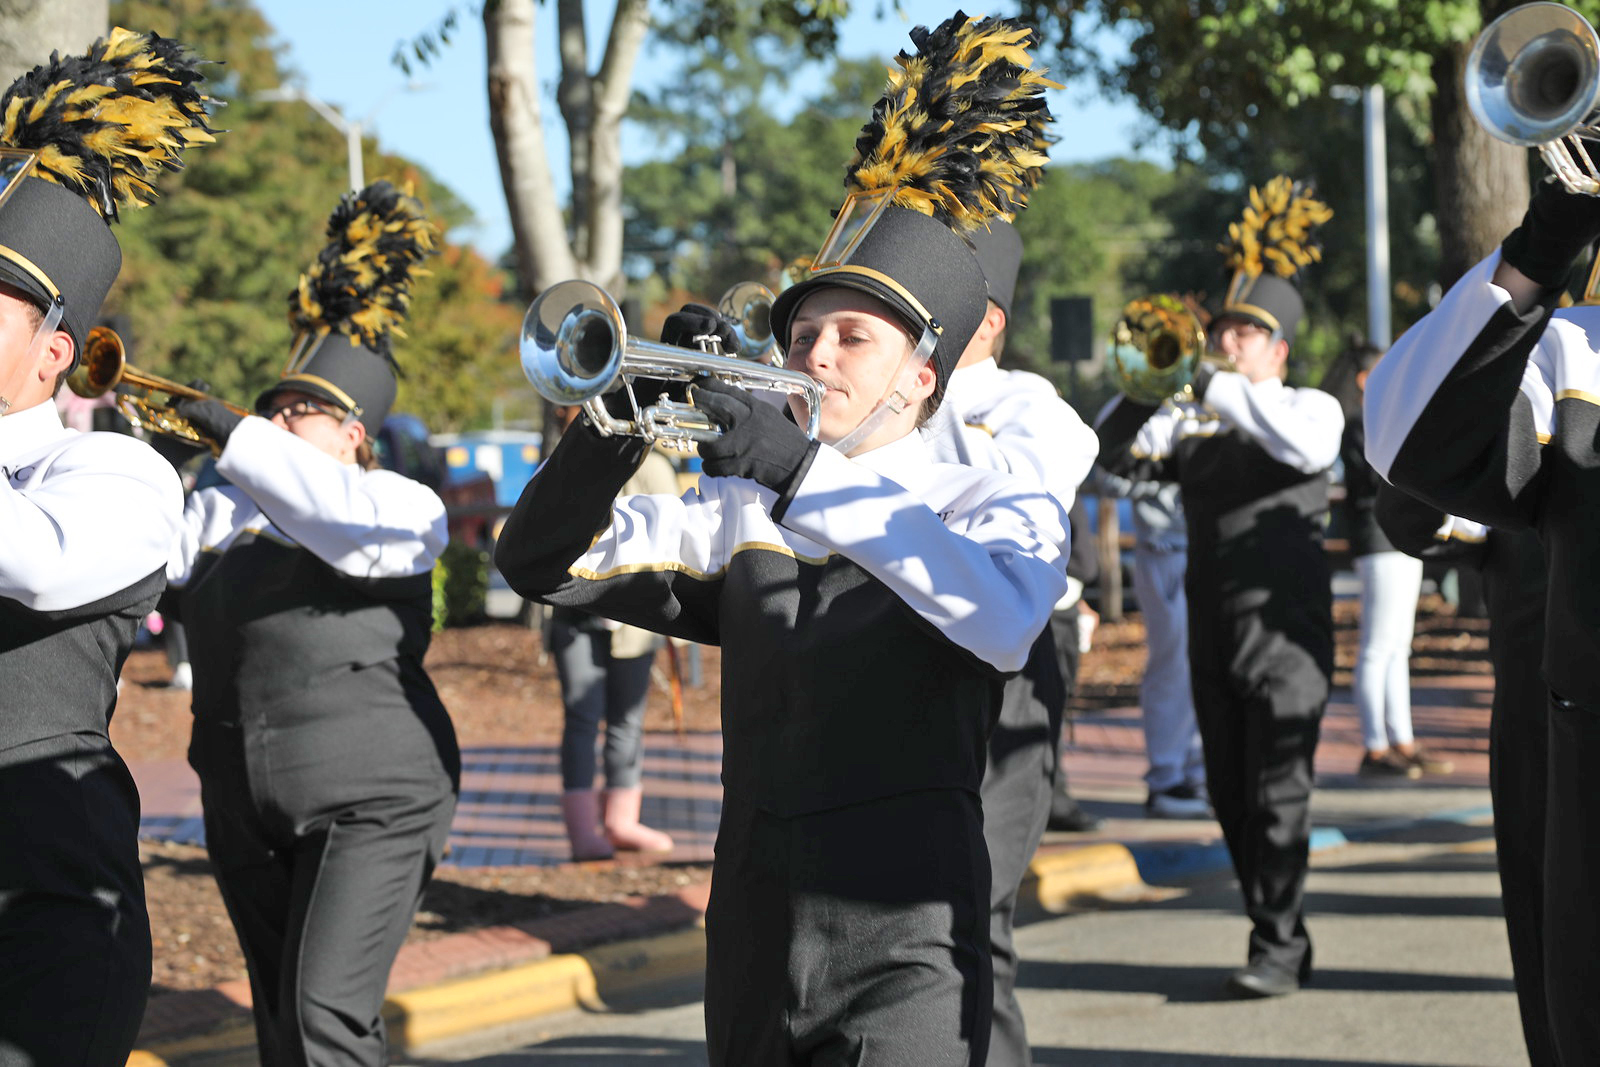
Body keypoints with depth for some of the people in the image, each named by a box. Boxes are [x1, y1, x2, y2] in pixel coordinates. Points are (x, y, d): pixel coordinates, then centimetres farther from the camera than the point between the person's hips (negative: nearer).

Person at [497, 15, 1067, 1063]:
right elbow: (543, 562, 10)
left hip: (904, 954, -4)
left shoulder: (999, 505, 1)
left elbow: (1004, 621, -22)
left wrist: (805, 473, -26)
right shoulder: (743, 514, 13)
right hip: (749, 958, 5)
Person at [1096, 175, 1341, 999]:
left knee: (1278, 791, -10)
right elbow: (1116, 455, 5)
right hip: (1212, 629, 5)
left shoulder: (1311, 408, 1)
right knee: (1230, 795, 7)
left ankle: (1276, 949, -7)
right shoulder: (1193, 423, 13)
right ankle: (1285, 938, 18)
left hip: (1285, 625, -5)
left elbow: (1307, 444, -22)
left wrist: (1220, 388, -20)